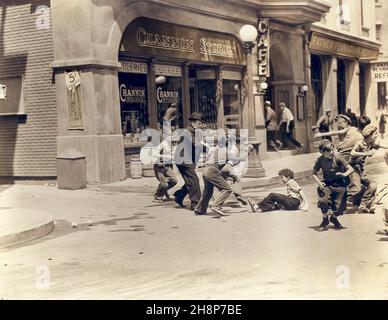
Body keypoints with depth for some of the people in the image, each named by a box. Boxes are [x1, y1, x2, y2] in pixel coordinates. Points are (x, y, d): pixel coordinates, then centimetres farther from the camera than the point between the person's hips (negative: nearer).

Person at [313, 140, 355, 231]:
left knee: (339, 207, -5)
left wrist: (344, 174, -30)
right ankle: (325, 221, -3)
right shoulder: (320, 160, -5)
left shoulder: (338, 158, -11)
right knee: (323, 200, -28)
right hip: (327, 184, 1)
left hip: (339, 184, -1)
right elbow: (314, 173, 3)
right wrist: (319, 183, -15)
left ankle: (334, 218, 34)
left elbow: (351, 169, -10)